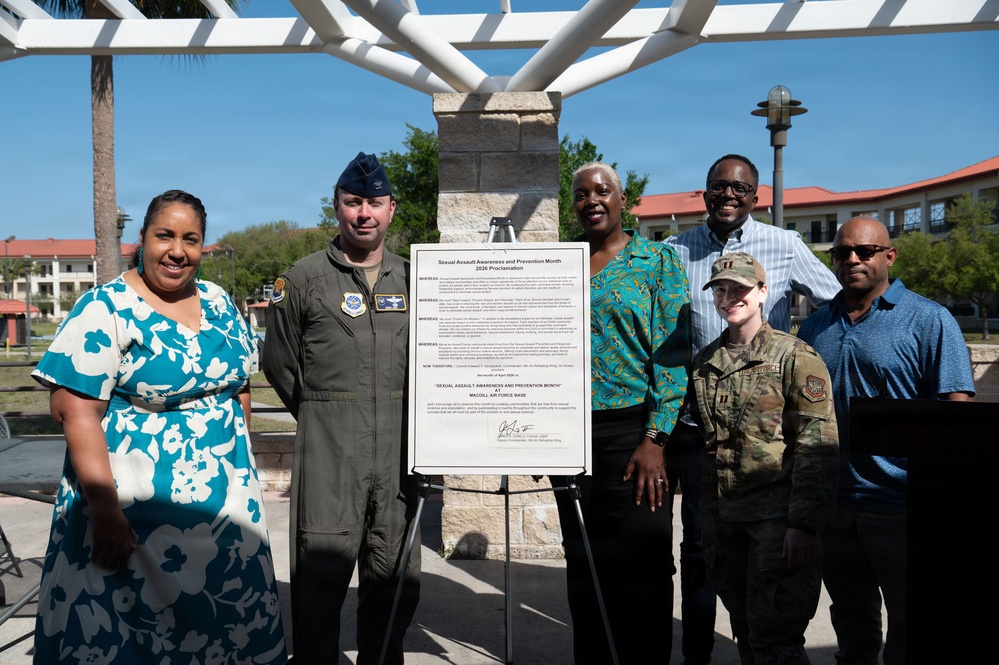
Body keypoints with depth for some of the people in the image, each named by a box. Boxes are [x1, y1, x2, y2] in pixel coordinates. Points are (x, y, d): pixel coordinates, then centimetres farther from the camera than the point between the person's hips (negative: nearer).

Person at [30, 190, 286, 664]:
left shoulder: (218, 302, 8)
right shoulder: (106, 309, -10)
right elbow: (76, 409, -16)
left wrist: (242, 464, 8)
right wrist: (105, 511, -20)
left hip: (227, 497, 5)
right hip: (135, 505, -5)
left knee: (229, 618, 13)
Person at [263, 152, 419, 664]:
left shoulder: (411, 279, 11)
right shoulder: (304, 279, 1)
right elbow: (278, 363, 6)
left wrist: (406, 420, 13)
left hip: (399, 449, 4)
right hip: (328, 451, -3)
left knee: (396, 576, 12)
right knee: (321, 575, -2)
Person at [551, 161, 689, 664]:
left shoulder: (657, 260, 1)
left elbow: (674, 354, -6)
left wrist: (655, 438, -13)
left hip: (632, 429, -4)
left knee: (641, 564, 0)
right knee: (583, 563, 12)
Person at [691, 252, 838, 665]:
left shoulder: (794, 357, -7)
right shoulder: (705, 362, 11)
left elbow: (818, 445, -13)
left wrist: (804, 523, -18)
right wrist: (709, 521, 16)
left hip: (776, 516, -6)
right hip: (724, 516, 6)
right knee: (744, 631, 17)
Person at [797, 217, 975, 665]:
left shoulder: (928, 320, -5)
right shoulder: (814, 328, 9)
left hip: (900, 507, -4)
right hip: (831, 503, 5)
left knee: (907, 627, 10)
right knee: (851, 624, 20)